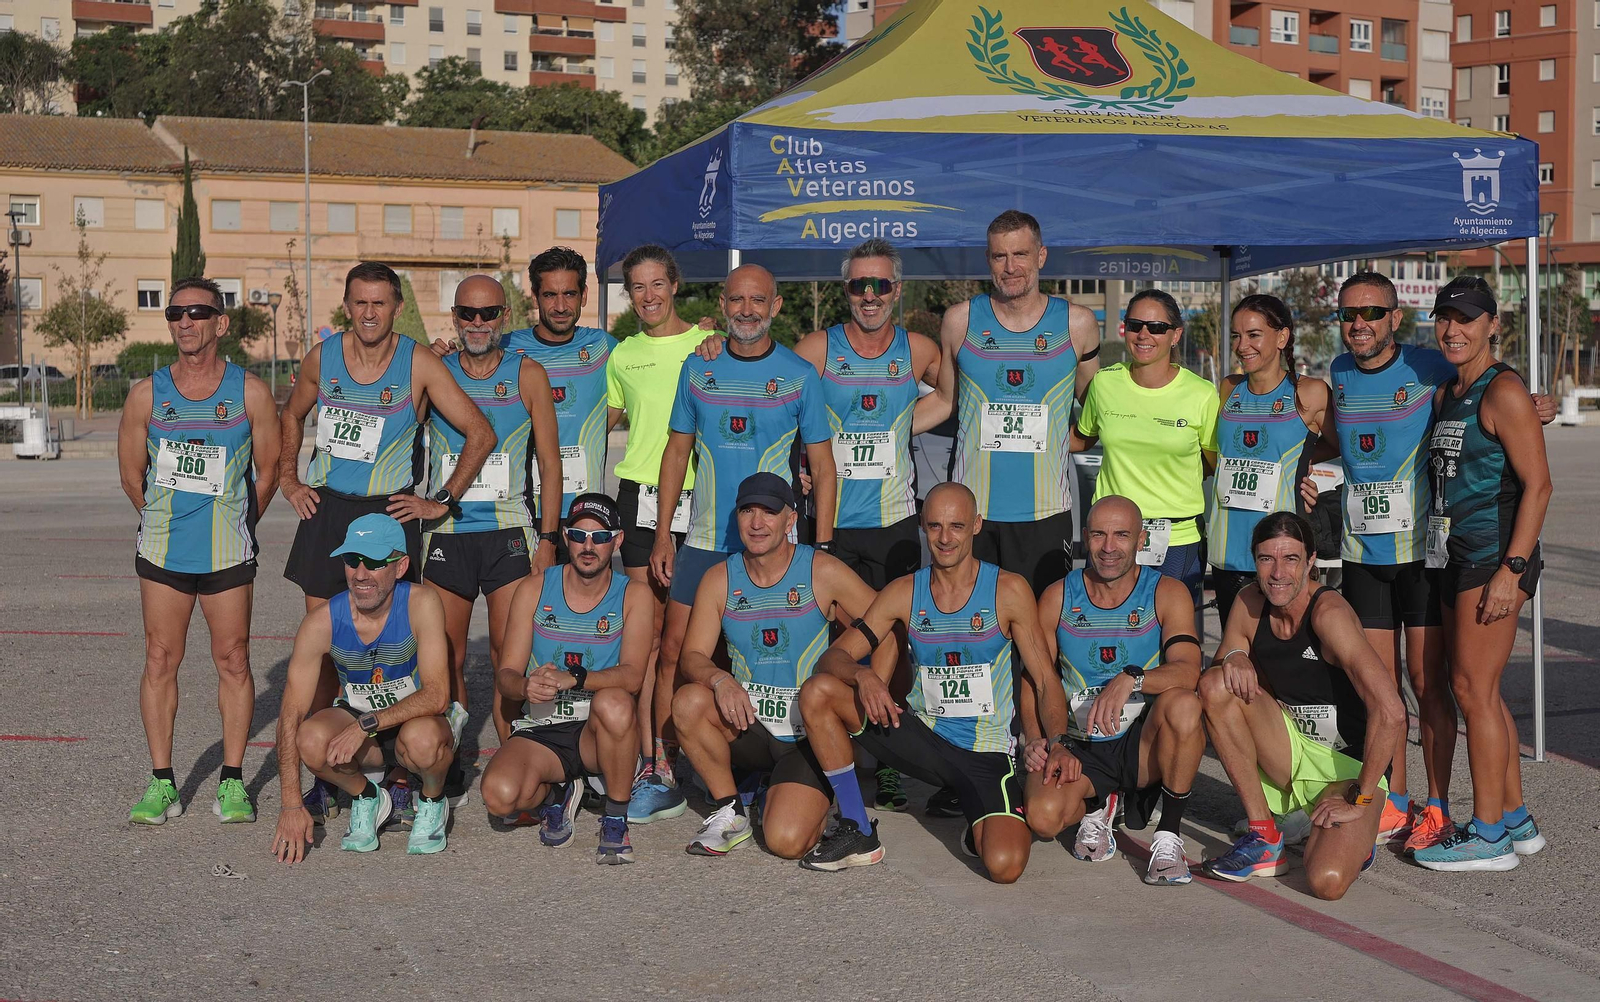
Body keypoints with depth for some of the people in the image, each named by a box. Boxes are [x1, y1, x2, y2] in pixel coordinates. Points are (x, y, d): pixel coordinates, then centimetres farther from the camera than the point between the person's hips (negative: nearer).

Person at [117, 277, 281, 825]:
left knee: (233, 661, 2)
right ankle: (162, 783, 11)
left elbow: (268, 471, 5)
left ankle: (232, 782, 11)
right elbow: (131, 474, 10)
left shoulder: (250, 393, -4)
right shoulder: (146, 394, -1)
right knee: (161, 659, 3)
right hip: (161, 551, 1)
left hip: (228, 553, -1)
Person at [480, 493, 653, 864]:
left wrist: (574, 678, -33)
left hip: (598, 733, -1)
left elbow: (632, 675, -15)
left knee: (613, 702, -38)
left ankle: (616, 819, -14)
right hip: (540, 731, 1)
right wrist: (527, 687, -25)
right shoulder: (535, 589, 3)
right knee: (499, 795, -30)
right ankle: (556, 793, 9)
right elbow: (505, 675, 0)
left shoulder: (634, 594, -1)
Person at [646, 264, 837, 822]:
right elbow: (677, 451, 12)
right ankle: (661, 777, 4)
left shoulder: (799, 375, 0)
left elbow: (822, 466, 2)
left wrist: (823, 548, -5)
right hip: (704, 539, 2)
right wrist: (662, 534, 5)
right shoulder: (698, 370, 6)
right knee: (673, 652, -3)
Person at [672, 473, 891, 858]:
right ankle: (729, 812, -7)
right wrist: (719, 679, -27)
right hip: (747, 726, 3)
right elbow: (691, 656, -4)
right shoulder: (720, 579, 2)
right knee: (688, 701, -29)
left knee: (786, 841, -23)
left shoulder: (824, 573, -7)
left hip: (811, 734, -3)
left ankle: (812, 800, 15)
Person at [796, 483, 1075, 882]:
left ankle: (986, 829, 12)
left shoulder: (1009, 590, -5)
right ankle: (858, 833, -6)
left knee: (1004, 865, -28)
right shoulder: (904, 593, 2)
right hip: (923, 736, 3)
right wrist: (862, 675, -26)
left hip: (986, 751, -3)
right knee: (817, 692, -17)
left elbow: (1045, 682, -4)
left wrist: (1058, 744, -22)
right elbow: (834, 657, -1)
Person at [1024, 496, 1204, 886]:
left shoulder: (1167, 593, -2)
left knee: (1183, 705, -35)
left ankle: (1169, 834, -16)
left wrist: (1130, 679, -37)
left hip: (1143, 743, -1)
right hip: (1080, 750, 1)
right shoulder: (1057, 598, 3)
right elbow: (1033, 681, 5)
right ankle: (1097, 806, 9)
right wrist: (1042, 746, -12)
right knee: (1043, 815, -30)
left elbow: (1187, 671, -18)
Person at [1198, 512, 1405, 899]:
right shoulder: (1249, 604, -3)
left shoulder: (1329, 612, -23)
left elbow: (1390, 712, -31)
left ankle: (1354, 839, 10)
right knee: (1216, 684, -17)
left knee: (1327, 882, -30)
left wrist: (1359, 798, -23)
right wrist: (1234, 658, -16)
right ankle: (1264, 838, -5)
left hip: (1349, 766, -6)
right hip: (1292, 752, 6)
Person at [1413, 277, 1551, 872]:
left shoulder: (1503, 392, -11)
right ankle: (1516, 822, 21)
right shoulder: (1445, 395, 15)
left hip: (1495, 555, -9)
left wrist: (1511, 568, -21)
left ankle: (1489, 835, -2)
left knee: (1473, 687, -8)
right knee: (1480, 691, 12)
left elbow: (1537, 484, -16)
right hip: (1457, 555, 9)